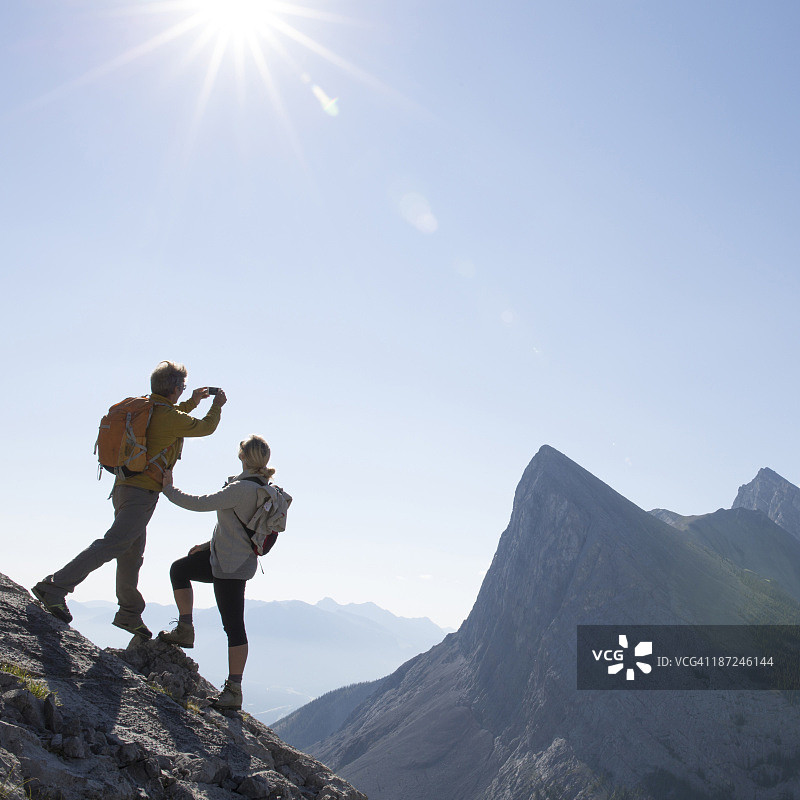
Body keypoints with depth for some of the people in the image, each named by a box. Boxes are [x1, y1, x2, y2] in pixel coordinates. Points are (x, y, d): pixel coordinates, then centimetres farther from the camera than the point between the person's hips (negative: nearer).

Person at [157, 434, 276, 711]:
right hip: (223, 556, 10)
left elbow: (200, 504, -20)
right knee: (179, 569, 25)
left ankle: (234, 690, 0)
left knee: (233, 623, -6)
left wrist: (168, 489, -6)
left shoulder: (243, 489, -24)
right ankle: (185, 630, 30)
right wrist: (210, 544, 20)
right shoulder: (262, 488, 6)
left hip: (231, 565, -10)